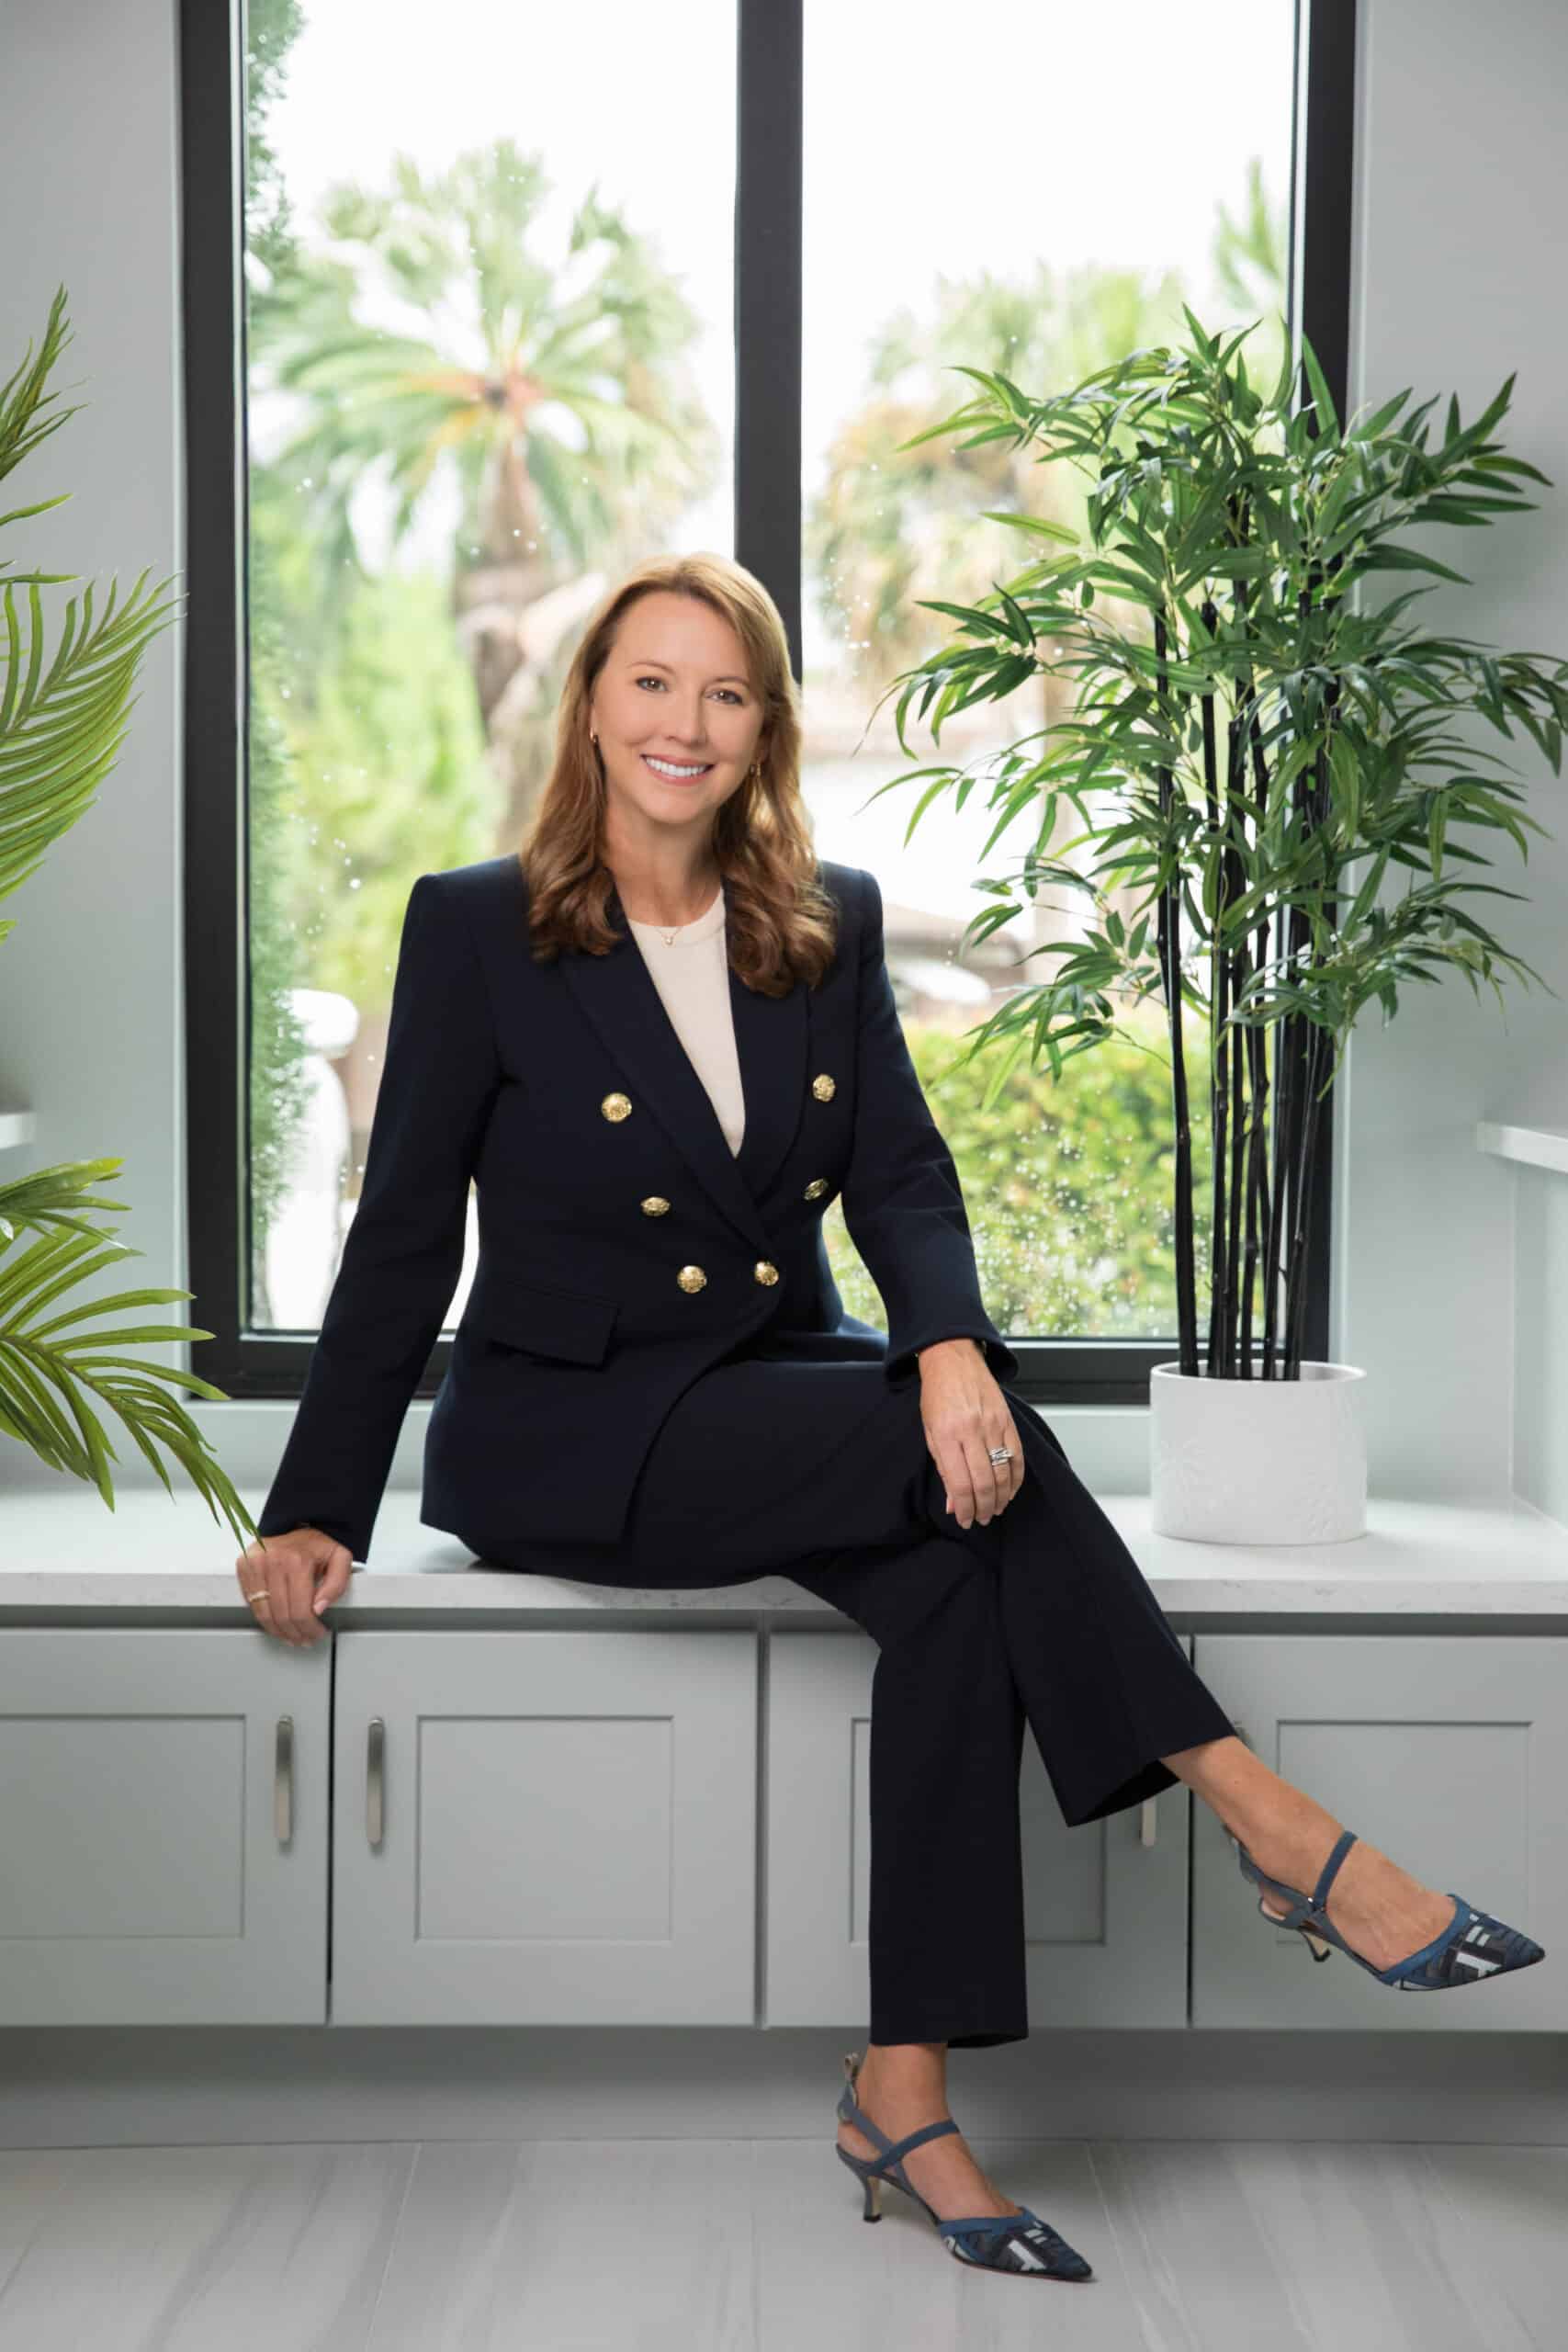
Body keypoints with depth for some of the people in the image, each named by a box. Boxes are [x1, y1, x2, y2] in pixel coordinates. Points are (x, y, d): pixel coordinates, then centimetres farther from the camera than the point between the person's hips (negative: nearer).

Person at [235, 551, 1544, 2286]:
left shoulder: (831, 923, 9)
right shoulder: (476, 927, -2)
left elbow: (903, 1179, -1)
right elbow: (405, 1234, -1)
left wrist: (951, 1346, -23)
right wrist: (317, 1508, -6)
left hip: (781, 1398, 4)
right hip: (564, 1429, -4)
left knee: (959, 1571, -30)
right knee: (974, 1452, -29)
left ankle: (907, 2093, -27)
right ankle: (1281, 1833, -23)